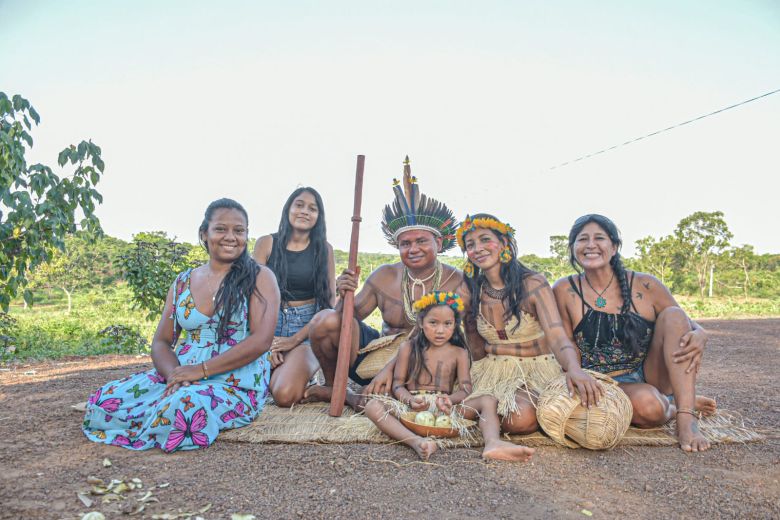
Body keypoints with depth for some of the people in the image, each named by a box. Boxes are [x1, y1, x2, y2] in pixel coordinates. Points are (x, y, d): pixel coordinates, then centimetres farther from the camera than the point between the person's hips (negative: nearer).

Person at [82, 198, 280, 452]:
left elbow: (261, 340, -14)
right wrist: (173, 374, -12)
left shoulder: (259, 278, -3)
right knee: (105, 400, -15)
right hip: (180, 375, 4)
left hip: (236, 385, -4)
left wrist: (200, 369, -17)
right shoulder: (183, 282, 12)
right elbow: (161, 342, 10)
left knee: (182, 408, -34)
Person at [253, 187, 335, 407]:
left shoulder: (324, 249, 2)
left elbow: (329, 302, -1)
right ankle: (280, 365, 9)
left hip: (307, 328, -1)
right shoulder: (266, 244, 3)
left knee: (285, 395, -25)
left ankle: (308, 364, 7)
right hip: (269, 324, 2)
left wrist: (296, 339, -10)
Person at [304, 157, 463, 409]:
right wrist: (345, 296, -21)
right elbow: (351, 317, 3)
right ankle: (332, 383, 5)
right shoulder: (385, 276, 0)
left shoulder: (456, 282, -9)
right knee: (326, 319, -21)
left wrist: (391, 367, -24)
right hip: (378, 351, 3)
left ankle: (332, 395, -2)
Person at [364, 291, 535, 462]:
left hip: (445, 409, 1)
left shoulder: (459, 353, 10)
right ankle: (417, 442, -47)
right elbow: (398, 385, 4)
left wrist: (450, 399, -22)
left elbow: (465, 388, 2)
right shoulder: (408, 348, 8)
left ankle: (493, 443, -47)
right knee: (373, 405, -29)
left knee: (488, 401, -18)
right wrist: (411, 400, -18)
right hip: (413, 407, -1)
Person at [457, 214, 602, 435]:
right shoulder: (472, 293, 0)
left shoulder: (533, 284, -11)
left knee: (524, 416, -30)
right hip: (494, 371, 3)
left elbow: (557, 336, -23)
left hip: (537, 369, -2)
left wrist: (574, 368, -42)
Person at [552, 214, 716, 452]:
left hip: (652, 376, 2)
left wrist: (699, 338, -22)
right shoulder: (565, 291, -9)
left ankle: (686, 419, -22)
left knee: (673, 315, -20)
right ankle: (672, 407, 4)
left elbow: (693, 327, 2)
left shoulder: (645, 286, -7)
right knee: (646, 404, -34)